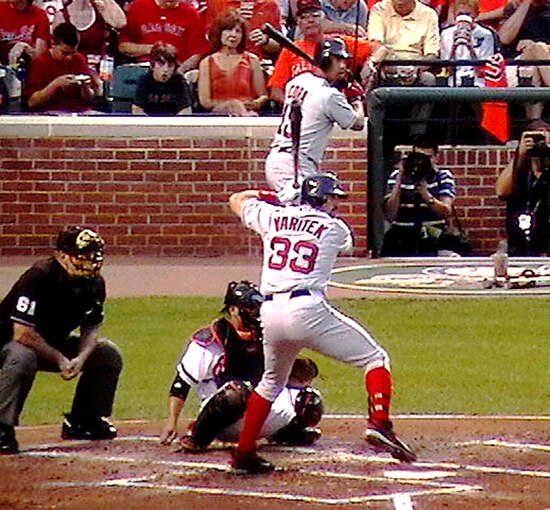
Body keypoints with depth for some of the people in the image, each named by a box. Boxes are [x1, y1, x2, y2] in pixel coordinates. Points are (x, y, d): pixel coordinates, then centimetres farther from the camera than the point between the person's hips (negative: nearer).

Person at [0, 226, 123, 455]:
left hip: (53, 343, 8)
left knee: (109, 354, 1)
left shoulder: (94, 283, -8)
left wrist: (80, 358, -18)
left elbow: (91, 328, 3)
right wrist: (60, 360, -27)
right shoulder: (39, 277, -30)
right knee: (22, 358, -41)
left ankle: (83, 422, 12)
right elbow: (22, 333, -33)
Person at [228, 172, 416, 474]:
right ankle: (379, 424, -17)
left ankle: (243, 454, 24)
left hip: (270, 313, 5)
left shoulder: (272, 216, 15)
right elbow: (348, 244, 32)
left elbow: (236, 200, 33)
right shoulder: (334, 228, 7)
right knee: (375, 358, 4)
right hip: (307, 309, -5)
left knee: (272, 381, 27)